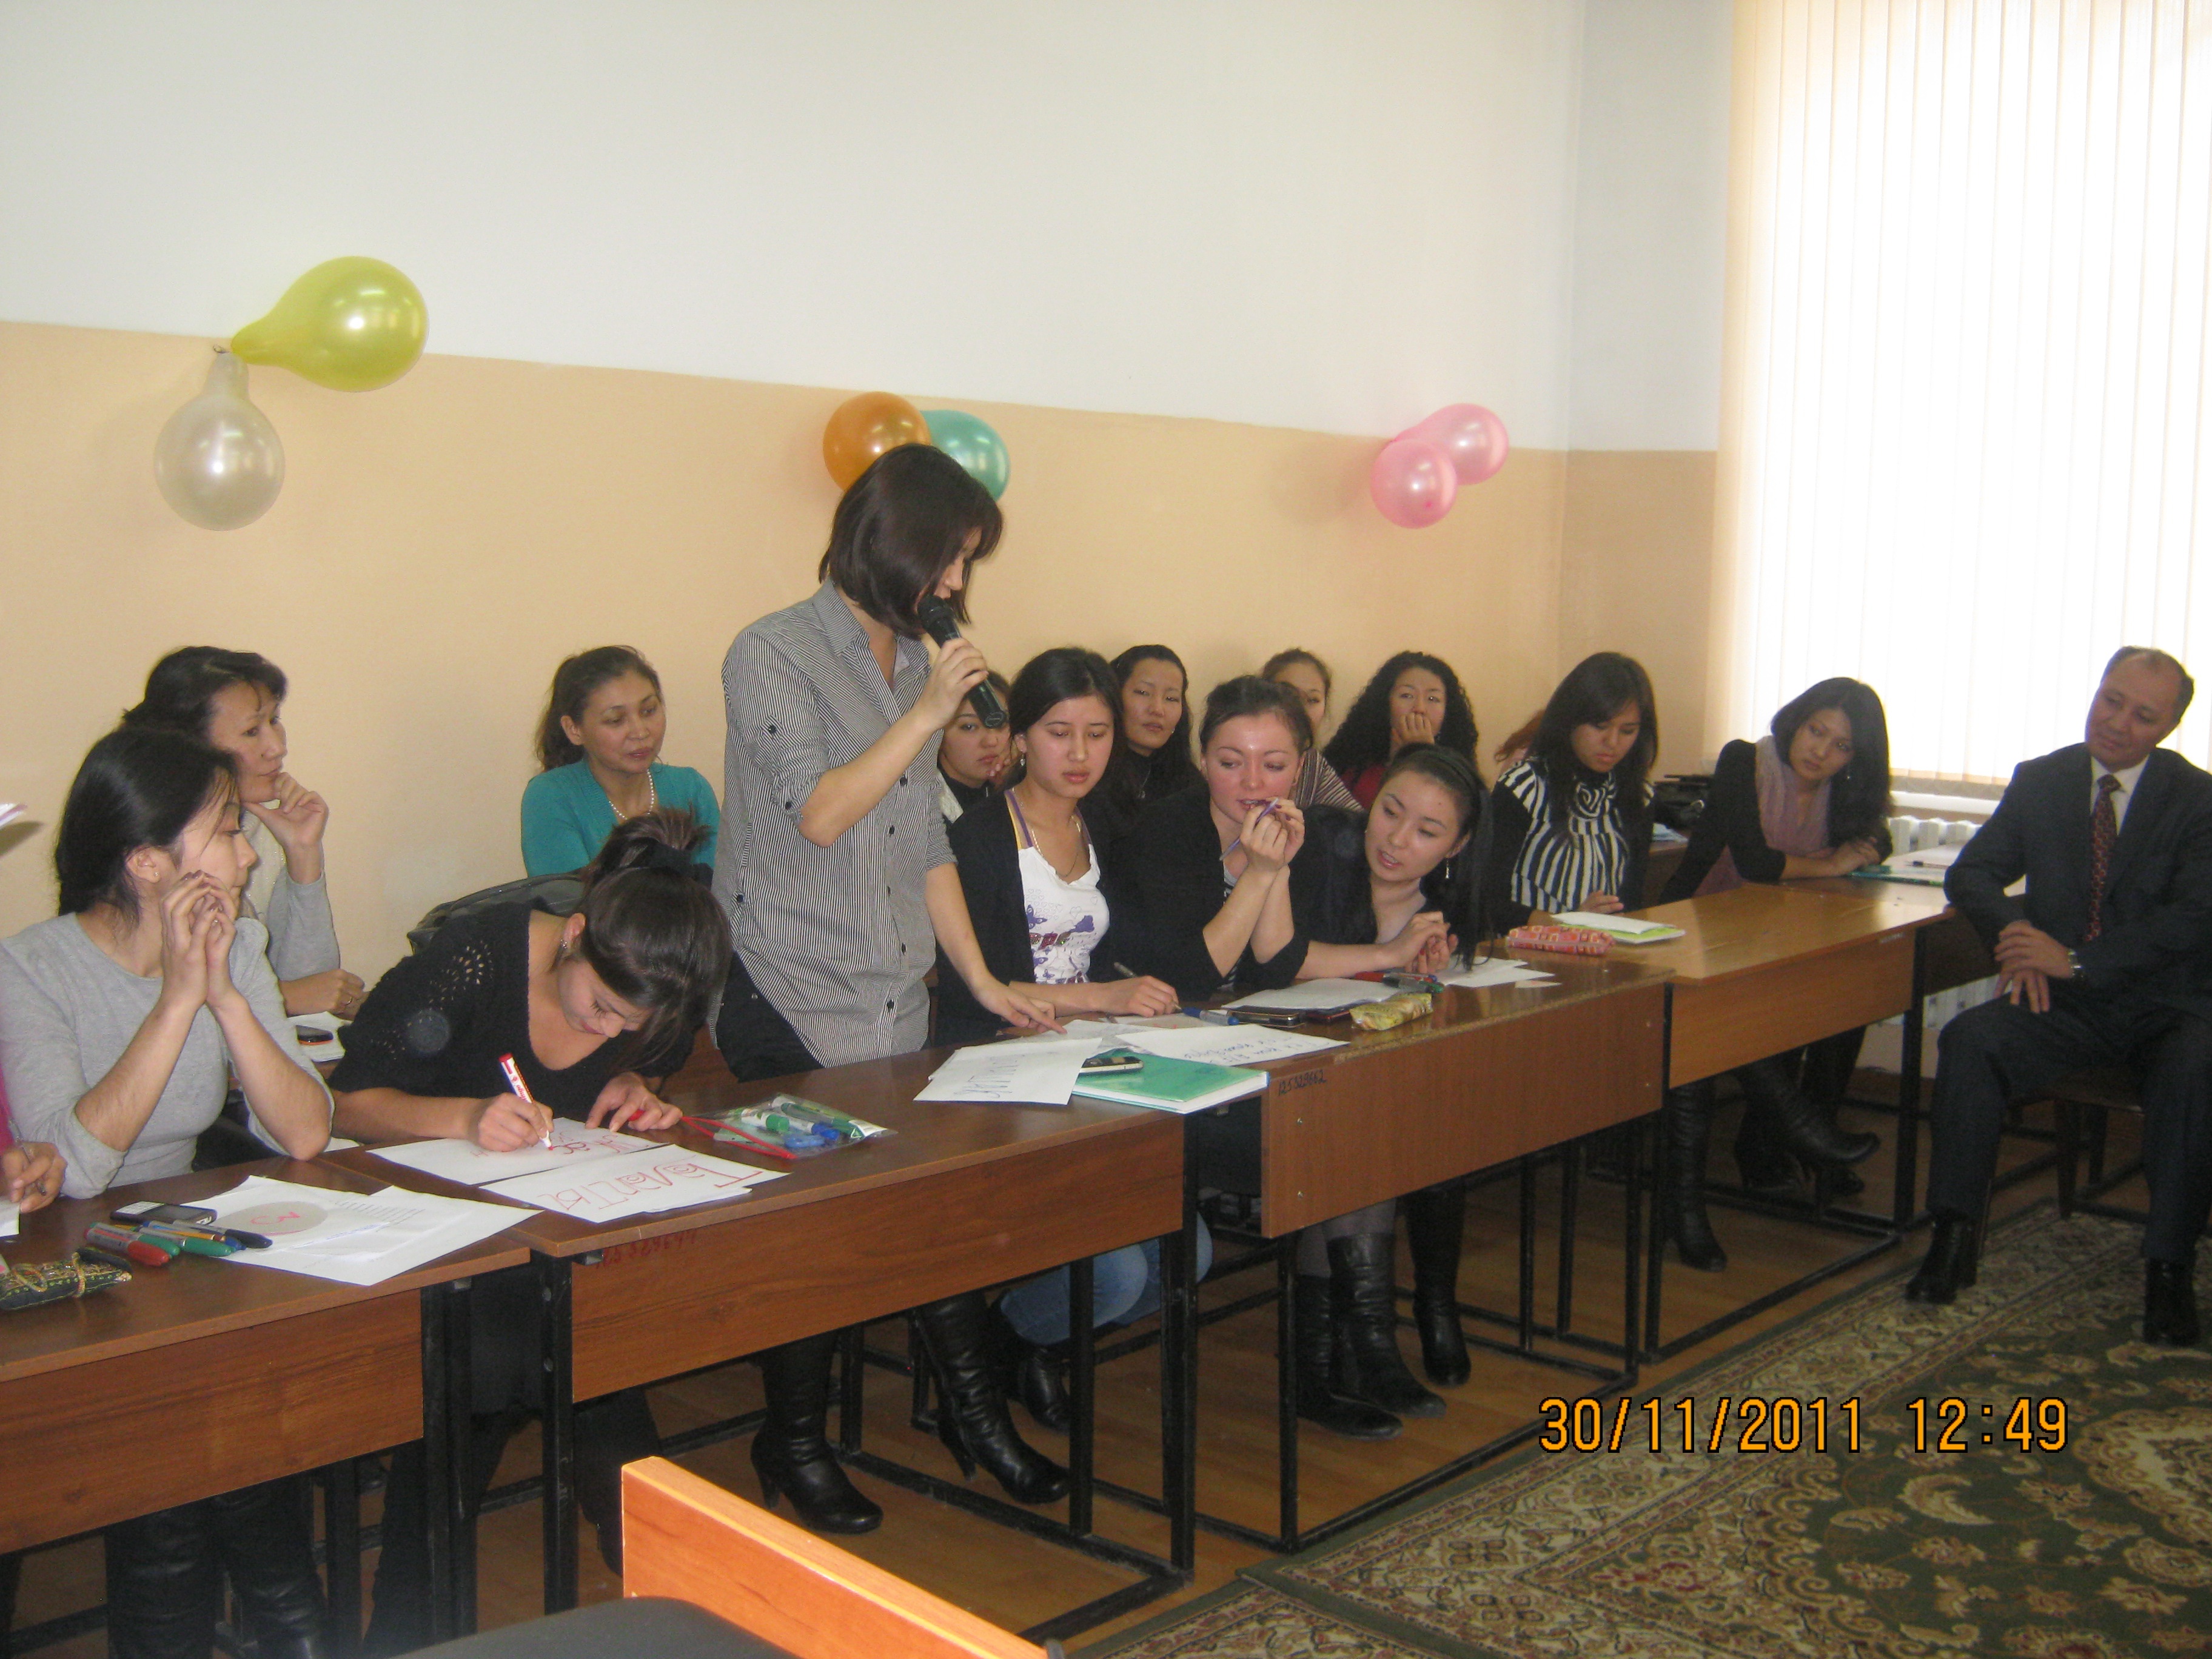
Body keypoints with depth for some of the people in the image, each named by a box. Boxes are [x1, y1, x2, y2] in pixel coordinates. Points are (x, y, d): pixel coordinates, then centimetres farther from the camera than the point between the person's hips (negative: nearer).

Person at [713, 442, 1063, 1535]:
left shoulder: (916, 664, 12)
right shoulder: (773, 654, -8)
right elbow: (821, 813, -18)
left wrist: (982, 978, 11)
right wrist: (926, 714, -17)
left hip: (896, 1001, 6)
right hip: (792, 1005, -6)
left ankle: (972, 1415, 20)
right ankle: (795, 1445, 19)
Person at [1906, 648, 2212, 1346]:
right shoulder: (2040, 781, 8)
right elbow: (1970, 873, 7)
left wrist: (2075, 960, -22)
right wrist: (2013, 932, -15)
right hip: (2065, 1002, 3)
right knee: (1968, 1039, -25)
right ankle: (1955, 1239, -20)